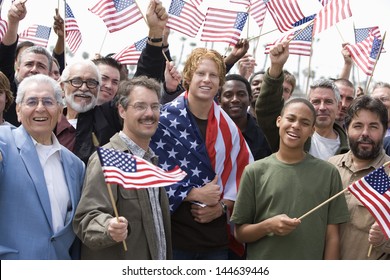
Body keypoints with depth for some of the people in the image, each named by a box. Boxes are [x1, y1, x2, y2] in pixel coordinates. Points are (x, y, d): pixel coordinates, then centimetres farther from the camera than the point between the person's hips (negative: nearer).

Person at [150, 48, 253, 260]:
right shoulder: (164, 119, -5)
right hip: (174, 231, -4)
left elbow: (242, 171, 12)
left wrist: (222, 206, -2)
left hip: (215, 233, 4)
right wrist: (194, 194, -13)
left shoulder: (227, 126, 9)